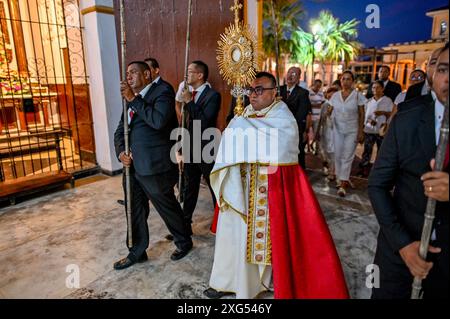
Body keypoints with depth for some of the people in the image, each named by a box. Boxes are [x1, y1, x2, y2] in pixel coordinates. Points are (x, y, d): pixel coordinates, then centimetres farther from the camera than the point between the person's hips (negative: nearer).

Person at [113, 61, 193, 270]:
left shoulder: (162, 90, -7)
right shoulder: (131, 99, 15)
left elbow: (159, 120, -25)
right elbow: (120, 130, 15)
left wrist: (134, 99, -18)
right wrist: (121, 151, -4)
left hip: (154, 167, -7)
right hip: (132, 166, 7)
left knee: (167, 208, 10)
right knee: (135, 211, 16)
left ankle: (184, 242, 34)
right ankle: (137, 252, 35)